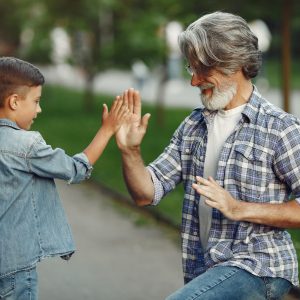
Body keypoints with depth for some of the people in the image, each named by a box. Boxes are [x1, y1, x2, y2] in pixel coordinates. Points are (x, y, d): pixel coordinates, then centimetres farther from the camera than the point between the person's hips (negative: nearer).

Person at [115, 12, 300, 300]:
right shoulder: (193, 126, 9)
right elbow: (146, 194, 7)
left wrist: (240, 209, -20)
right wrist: (130, 151, -11)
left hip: (257, 268, -7)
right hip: (205, 270, 7)